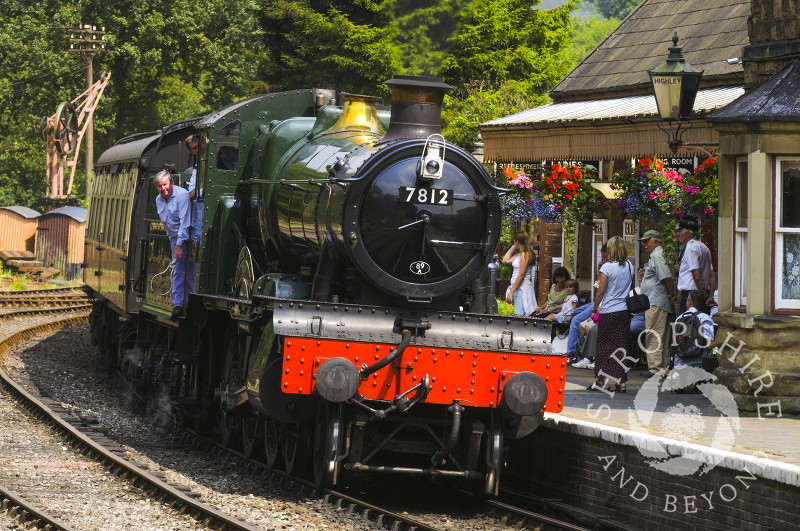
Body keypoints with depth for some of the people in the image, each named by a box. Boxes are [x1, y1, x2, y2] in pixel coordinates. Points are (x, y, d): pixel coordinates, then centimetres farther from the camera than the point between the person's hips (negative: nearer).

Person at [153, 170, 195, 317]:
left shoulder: (182, 195, -18)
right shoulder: (159, 200, 7)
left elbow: (185, 222, -21)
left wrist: (180, 245, -23)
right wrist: (172, 242, 15)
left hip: (188, 237, -6)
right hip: (174, 238, 6)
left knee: (191, 272, -6)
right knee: (178, 270, -2)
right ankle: (177, 304, -3)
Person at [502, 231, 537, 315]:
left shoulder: (524, 254, -14)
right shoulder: (519, 254, 15)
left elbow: (521, 275, -18)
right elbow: (505, 260, 25)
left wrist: (511, 292, -18)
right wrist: (513, 247, 19)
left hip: (522, 288, -10)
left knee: (520, 315, -13)